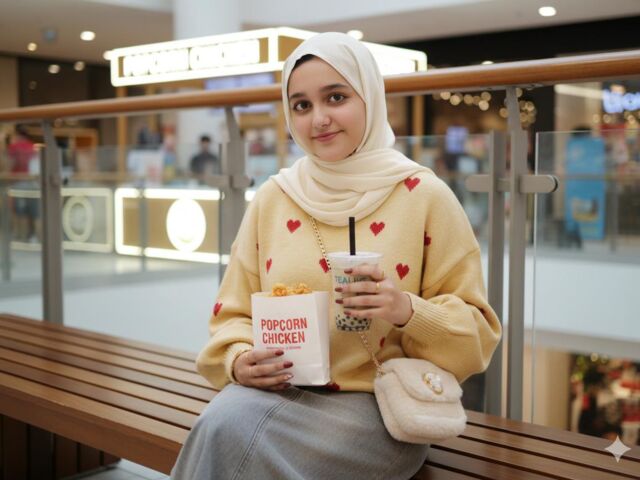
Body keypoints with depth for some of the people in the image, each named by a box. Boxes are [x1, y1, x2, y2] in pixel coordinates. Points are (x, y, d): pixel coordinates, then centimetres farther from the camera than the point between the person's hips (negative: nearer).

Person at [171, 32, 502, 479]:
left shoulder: (424, 196, -3)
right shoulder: (272, 198, 6)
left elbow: (475, 335, -1)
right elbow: (234, 313, 12)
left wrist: (410, 311, -21)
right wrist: (240, 359, -10)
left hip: (378, 405, -3)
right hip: (281, 393, 4)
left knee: (233, 436, -28)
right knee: (223, 423, -30)